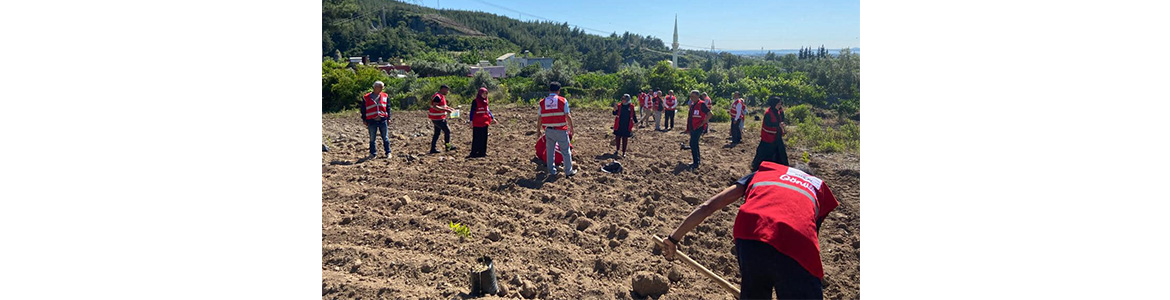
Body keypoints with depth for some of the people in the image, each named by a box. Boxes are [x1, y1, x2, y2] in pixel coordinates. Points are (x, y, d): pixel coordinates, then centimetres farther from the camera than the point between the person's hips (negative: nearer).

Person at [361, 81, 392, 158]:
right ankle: (373, 153, 16)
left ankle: (388, 153, 13)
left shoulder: (385, 96, 8)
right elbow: (363, 110, 7)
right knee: (372, 139, 6)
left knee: (385, 138, 5)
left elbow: (388, 108, 12)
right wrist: (364, 120, 4)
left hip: (383, 120, 1)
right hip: (372, 121, -1)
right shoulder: (366, 97, 2)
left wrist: (388, 118, 7)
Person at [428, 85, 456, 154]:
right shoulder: (438, 97, -19)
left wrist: (449, 108, 14)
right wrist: (445, 110, -31)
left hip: (438, 118, 11)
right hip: (437, 118, -11)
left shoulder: (442, 96, 14)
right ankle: (448, 146, 7)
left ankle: (433, 149, 14)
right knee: (447, 131, -3)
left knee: (437, 133, 12)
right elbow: (434, 106, -29)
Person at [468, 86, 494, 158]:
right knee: (476, 138, -4)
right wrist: (471, 121, -12)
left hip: (484, 122, 7)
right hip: (477, 123, -7)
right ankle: (474, 152, 1)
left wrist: (492, 118, 20)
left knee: (484, 137, 9)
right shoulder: (475, 101, -7)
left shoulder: (485, 101, 12)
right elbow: (472, 111, -7)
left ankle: (482, 152, 16)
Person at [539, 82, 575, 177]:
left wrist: (538, 130, 19)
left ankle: (551, 171, 21)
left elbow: (540, 118, 7)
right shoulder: (563, 101, -5)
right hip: (561, 130, -3)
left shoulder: (543, 102, 3)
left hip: (548, 130, 3)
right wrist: (571, 129, 1)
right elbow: (568, 116, -8)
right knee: (566, 151, 7)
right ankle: (568, 171, 13)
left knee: (549, 151, 16)